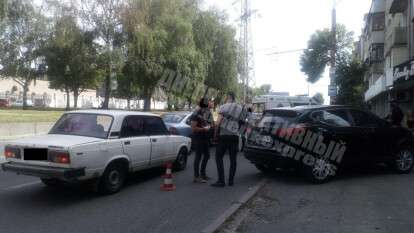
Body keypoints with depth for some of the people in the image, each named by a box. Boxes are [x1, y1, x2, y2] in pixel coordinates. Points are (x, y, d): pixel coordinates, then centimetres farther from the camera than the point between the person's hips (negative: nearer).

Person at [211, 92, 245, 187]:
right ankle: (231, 180, 13)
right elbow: (242, 122, 9)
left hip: (223, 135, -4)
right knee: (233, 158, 10)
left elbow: (218, 122, -13)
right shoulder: (240, 108, 12)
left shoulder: (224, 107, -4)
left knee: (219, 157, 2)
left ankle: (221, 181, -3)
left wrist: (215, 133, -4)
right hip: (235, 136, 5)